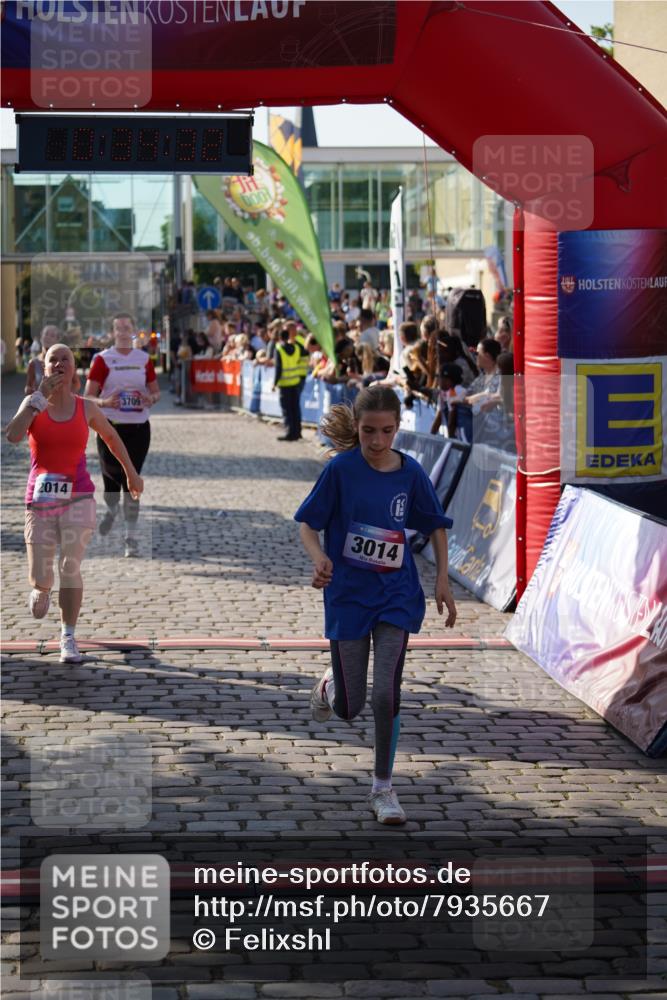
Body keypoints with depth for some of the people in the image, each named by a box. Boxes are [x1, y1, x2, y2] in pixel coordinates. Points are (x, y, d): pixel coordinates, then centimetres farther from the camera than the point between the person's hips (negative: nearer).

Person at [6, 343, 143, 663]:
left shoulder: (86, 408, 3)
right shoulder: (34, 403, -2)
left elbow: (111, 437, 21)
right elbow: (13, 435, -21)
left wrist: (131, 473, 24)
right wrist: (41, 396, -19)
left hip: (77, 498, 0)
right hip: (40, 499, 0)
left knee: (70, 567, -11)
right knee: (40, 578, -1)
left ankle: (68, 638, 0)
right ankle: (41, 590, 38)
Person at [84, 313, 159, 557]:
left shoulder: (144, 359, 7)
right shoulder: (102, 359, -2)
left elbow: (155, 391, 15)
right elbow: (88, 396, -3)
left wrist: (151, 399, -9)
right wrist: (105, 402, -24)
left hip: (138, 427, 1)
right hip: (110, 427, -1)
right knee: (111, 475, -3)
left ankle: (131, 537, 4)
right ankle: (111, 509, 32)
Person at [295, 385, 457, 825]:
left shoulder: (411, 472, -5)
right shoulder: (341, 469, -12)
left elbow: (436, 525, 10)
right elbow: (308, 523, -6)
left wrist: (443, 580, 3)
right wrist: (319, 558, -26)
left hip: (395, 595, 1)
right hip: (348, 595, -1)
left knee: (386, 694, -11)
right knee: (349, 708, 6)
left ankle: (383, 788, 9)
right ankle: (329, 687, 45)